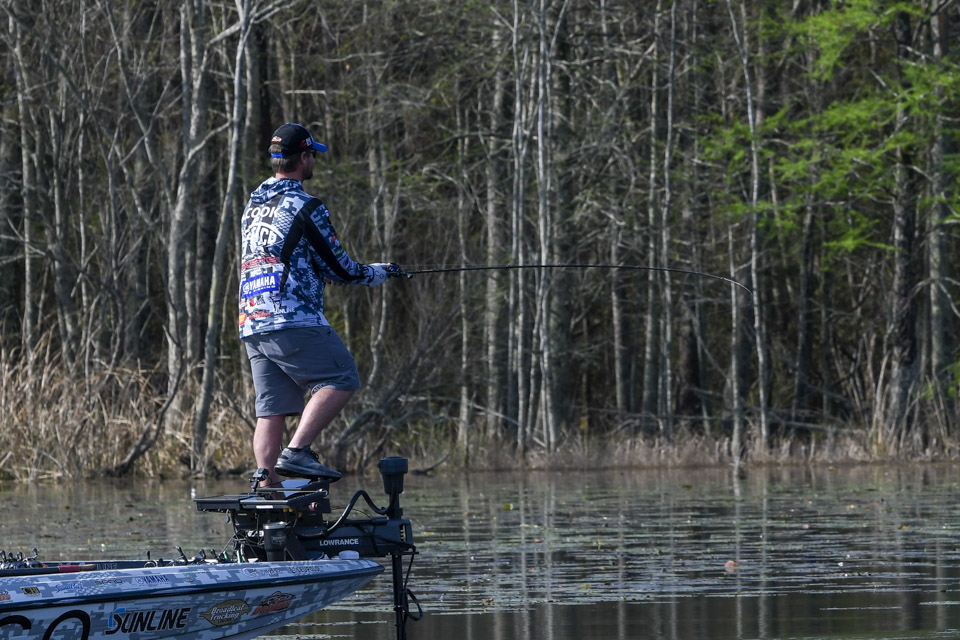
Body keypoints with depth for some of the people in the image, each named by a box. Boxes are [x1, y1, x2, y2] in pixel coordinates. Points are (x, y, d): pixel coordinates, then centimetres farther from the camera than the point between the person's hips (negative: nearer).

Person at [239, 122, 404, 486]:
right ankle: (297, 452, -15)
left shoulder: (253, 207, 20)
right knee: (341, 379, -2)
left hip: (252, 326, 8)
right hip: (292, 320, -8)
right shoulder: (304, 207, -7)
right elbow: (338, 269, -4)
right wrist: (381, 273, 15)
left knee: (272, 409, 5)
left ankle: (265, 489, -4)